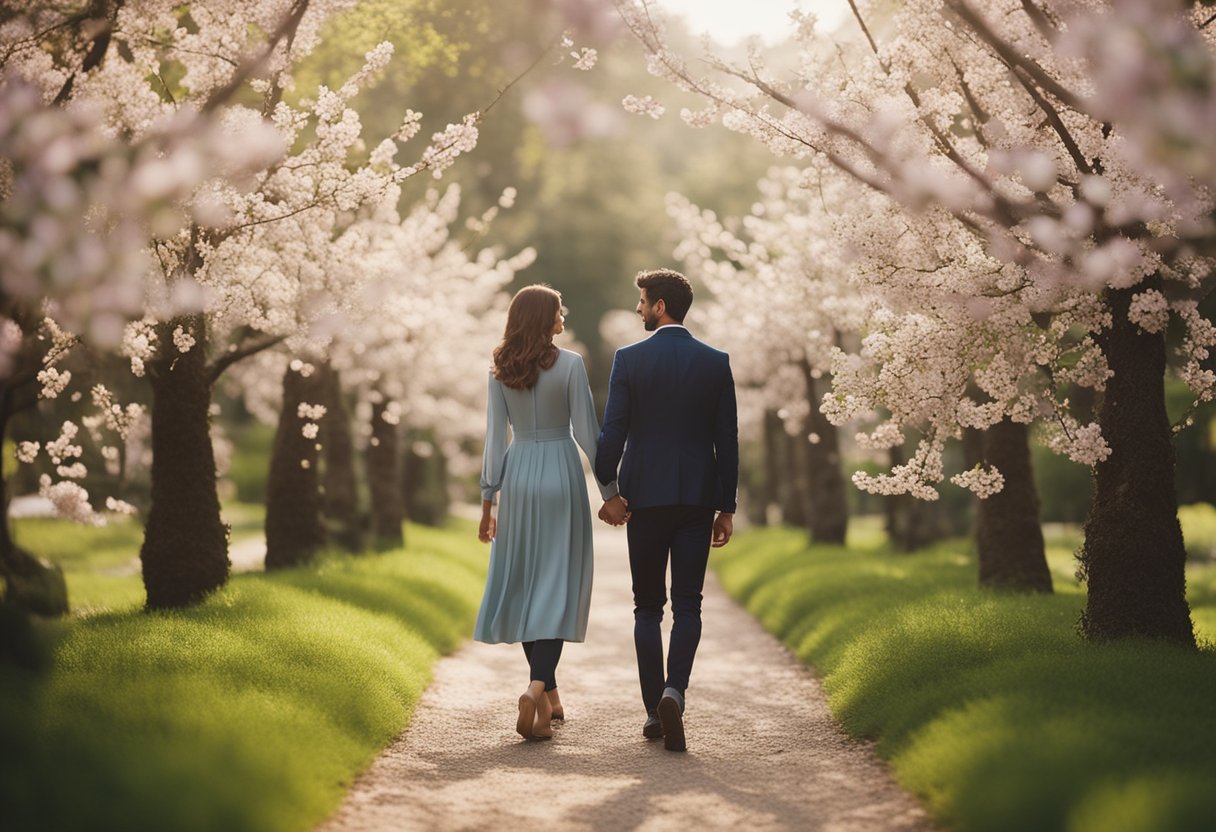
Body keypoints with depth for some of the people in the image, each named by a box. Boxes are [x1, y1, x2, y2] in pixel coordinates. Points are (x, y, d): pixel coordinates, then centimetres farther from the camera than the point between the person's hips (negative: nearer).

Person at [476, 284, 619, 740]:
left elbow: (495, 436, 3)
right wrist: (611, 489, 0)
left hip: (517, 477, 4)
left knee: (523, 583, 13)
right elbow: (587, 432, -8)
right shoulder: (570, 365, -7)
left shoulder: (501, 370, 2)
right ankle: (538, 687, -20)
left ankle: (548, 693, 21)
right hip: (560, 473, -3)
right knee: (557, 584, -2)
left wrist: (488, 499, 8)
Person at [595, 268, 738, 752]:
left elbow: (612, 432, -7)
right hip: (698, 497, 1)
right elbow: (727, 440, 2)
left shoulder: (629, 359, -4)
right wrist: (726, 507, 6)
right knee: (687, 605, 4)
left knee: (648, 607, 9)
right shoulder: (716, 363, 1)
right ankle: (673, 693, -18)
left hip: (645, 498, -1)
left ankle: (655, 711, 8)